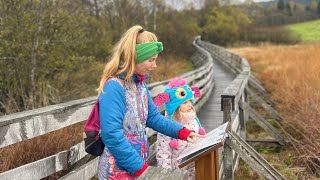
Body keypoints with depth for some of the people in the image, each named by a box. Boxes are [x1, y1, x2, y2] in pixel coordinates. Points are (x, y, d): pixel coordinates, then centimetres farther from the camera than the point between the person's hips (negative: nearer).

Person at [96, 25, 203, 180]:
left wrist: (183, 132, -1)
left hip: (138, 164, 8)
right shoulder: (114, 86, -21)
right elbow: (111, 135, -26)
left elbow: (153, 117, 10)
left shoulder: (140, 83, 4)